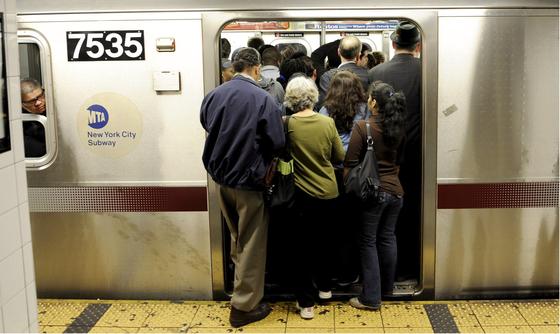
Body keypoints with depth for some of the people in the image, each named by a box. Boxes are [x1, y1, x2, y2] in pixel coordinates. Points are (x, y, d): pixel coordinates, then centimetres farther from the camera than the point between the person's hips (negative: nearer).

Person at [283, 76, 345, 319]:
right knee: (323, 241, 22)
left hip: (301, 194, -3)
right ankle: (325, 287, 37)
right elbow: (340, 157, 2)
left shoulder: (288, 124, -15)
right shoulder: (328, 123, -7)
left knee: (301, 246, 7)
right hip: (328, 192, 3)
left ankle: (306, 302, 11)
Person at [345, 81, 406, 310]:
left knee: (368, 242, 3)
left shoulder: (362, 127, -13)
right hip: (395, 190, 6)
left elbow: (350, 163, -12)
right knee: (388, 238, 17)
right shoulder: (398, 128, 4)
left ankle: (371, 297, 6)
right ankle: (387, 288, 31)